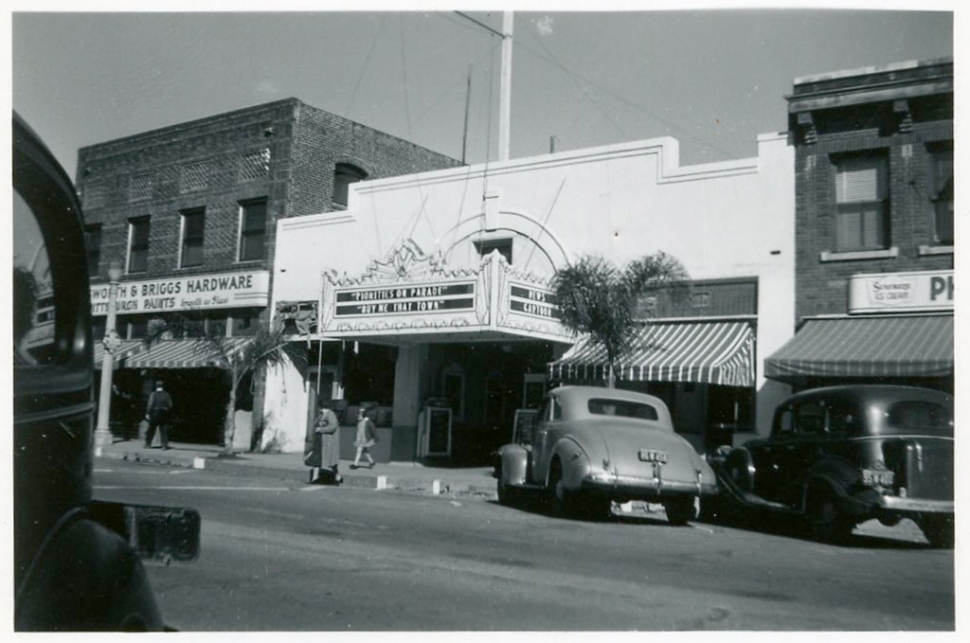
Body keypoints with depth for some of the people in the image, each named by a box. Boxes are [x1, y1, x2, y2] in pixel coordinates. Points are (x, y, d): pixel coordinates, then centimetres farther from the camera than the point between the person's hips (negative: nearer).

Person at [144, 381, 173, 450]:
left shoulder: (153, 395, -3)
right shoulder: (167, 395, 5)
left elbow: (150, 405, -9)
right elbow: (170, 405, 4)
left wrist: (147, 413, -6)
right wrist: (169, 415, 10)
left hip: (155, 414, -2)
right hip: (165, 414, 2)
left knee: (151, 429, 9)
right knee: (164, 430, 3)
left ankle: (148, 444, 15)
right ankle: (165, 445, -2)